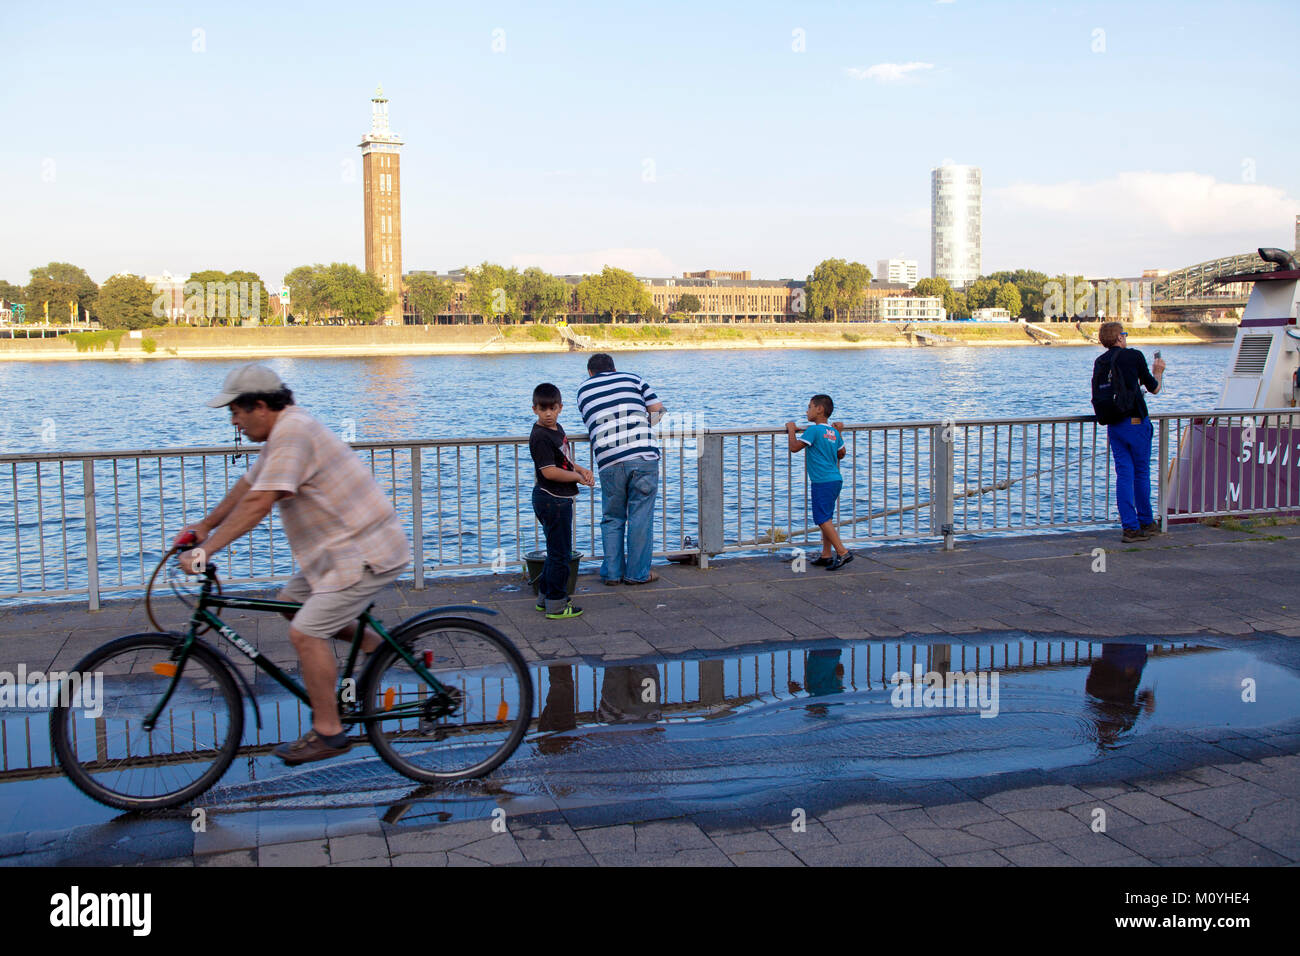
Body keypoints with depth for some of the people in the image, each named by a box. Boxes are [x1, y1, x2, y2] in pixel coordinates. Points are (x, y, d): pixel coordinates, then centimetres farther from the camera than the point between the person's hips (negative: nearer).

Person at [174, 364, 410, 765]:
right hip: (342, 547, 11)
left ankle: (328, 732, 1)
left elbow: (258, 503, -27)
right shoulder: (284, 431, 13)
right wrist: (205, 525, 25)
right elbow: (247, 485, 23)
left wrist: (205, 550, -25)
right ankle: (381, 646, 23)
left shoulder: (293, 433, -21)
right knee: (292, 602, 18)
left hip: (366, 553, -11)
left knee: (305, 633, -12)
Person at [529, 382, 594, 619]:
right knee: (560, 553, -3)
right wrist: (578, 477, -14)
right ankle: (556, 605, 4)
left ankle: (545, 597, 29)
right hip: (552, 500, -10)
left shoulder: (557, 429, 11)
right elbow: (549, 471, -24)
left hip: (560, 499, 10)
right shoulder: (540, 437, -19)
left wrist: (581, 470, 7)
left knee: (557, 550, 19)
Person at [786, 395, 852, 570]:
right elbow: (841, 453, 26)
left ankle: (843, 552, -12)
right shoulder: (833, 432, 13)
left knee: (823, 519, -7)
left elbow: (794, 447, -11)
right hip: (835, 480, 9)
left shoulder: (814, 430, -11)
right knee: (826, 519, 14)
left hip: (822, 482, -9)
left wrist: (791, 429, 4)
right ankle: (826, 556, 17)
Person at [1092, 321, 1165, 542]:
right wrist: (1158, 372, 27)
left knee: (1124, 474, 5)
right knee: (1142, 473, 8)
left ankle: (1130, 527, 2)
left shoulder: (1099, 362, 8)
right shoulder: (1134, 356, -5)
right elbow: (1153, 388, 7)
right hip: (1136, 422, -4)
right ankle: (1146, 523, 19)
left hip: (1113, 424, 4)